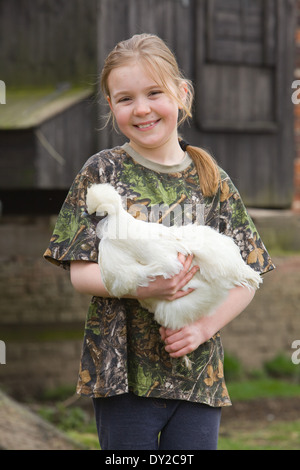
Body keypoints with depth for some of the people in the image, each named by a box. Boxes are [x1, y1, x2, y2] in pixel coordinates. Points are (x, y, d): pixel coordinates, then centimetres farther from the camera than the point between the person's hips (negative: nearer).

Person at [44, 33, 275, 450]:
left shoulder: (213, 181, 5)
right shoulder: (102, 173, -1)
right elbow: (80, 272, -5)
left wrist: (205, 326, -10)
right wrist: (143, 286, -21)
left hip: (198, 374, 2)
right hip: (123, 370, -2)